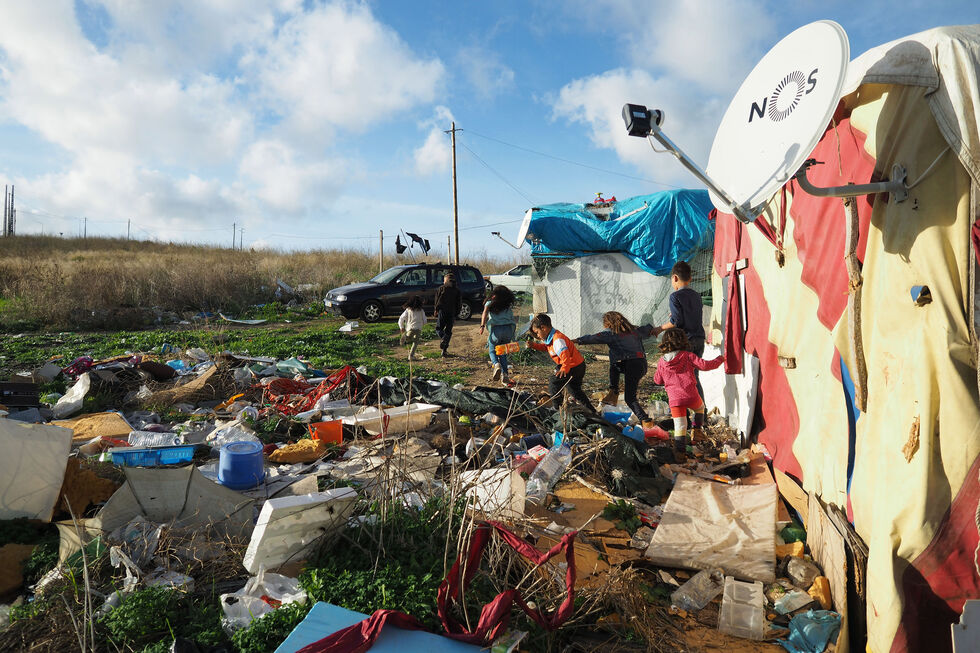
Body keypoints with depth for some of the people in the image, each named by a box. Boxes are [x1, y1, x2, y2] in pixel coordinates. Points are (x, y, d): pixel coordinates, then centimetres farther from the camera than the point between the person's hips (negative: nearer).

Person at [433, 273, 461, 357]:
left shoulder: (442, 288, 4)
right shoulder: (457, 291, 11)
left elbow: (437, 299, 0)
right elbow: (459, 305, 9)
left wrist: (436, 310, 11)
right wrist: (455, 315, 15)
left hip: (442, 311, -2)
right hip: (452, 313, 2)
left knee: (438, 328, 10)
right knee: (448, 331, 9)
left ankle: (443, 339, -23)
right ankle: (444, 350, 5)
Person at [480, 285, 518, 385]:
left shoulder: (490, 303, 14)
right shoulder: (509, 305, 22)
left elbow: (485, 312, -4)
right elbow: (512, 319, 10)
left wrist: (482, 325, -14)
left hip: (496, 329, -2)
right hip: (508, 329, 2)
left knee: (492, 350, 15)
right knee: (503, 353, 16)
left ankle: (496, 364, -16)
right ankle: (505, 374, 5)